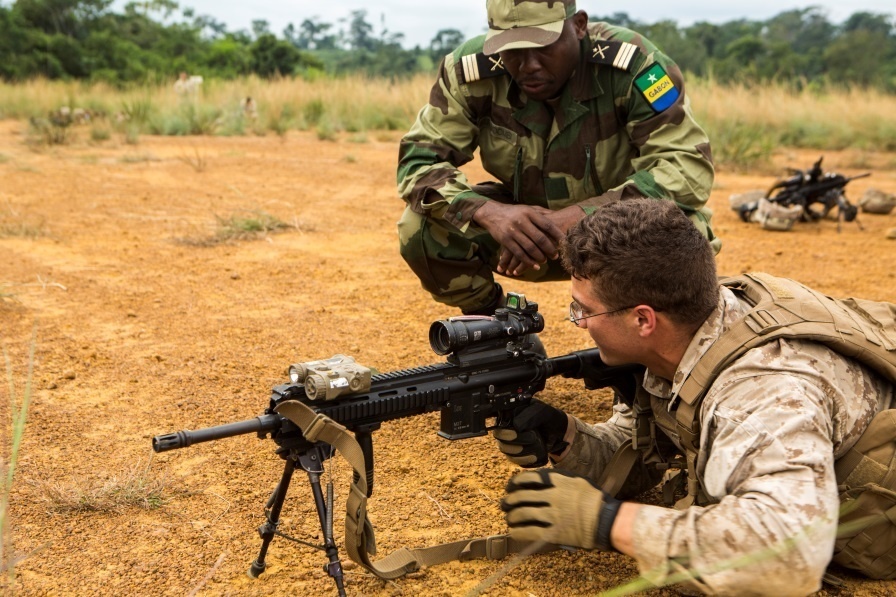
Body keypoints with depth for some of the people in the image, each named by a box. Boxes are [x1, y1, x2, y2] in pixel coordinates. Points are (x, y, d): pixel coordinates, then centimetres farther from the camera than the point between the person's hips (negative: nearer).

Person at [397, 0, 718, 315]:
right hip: (529, 229, 2)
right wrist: (487, 212, -39)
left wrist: (580, 216, -44)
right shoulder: (471, 69, -18)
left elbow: (689, 166, -31)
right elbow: (419, 158, -18)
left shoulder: (630, 64, -26)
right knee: (421, 226, -21)